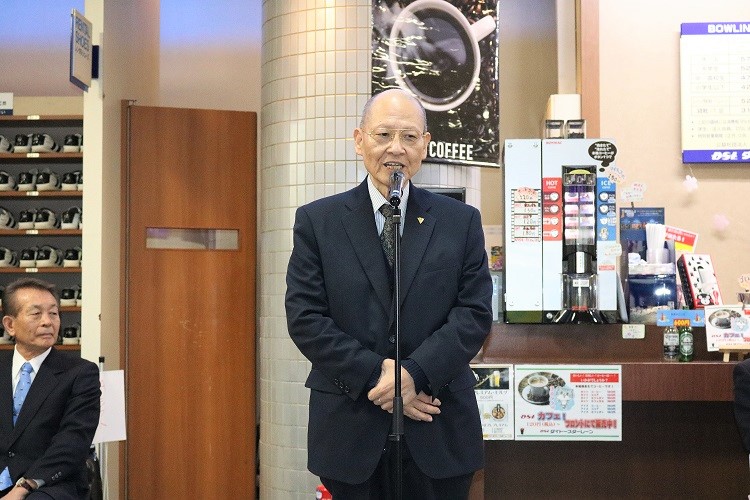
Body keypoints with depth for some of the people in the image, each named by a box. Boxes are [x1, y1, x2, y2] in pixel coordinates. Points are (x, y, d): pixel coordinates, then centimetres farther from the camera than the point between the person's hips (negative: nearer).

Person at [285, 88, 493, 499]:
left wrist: (415, 373, -15)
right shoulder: (317, 221, 3)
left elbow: (475, 313, -2)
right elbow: (304, 317, -4)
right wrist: (374, 376, -13)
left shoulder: (461, 221, 5)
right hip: (349, 429, 0)